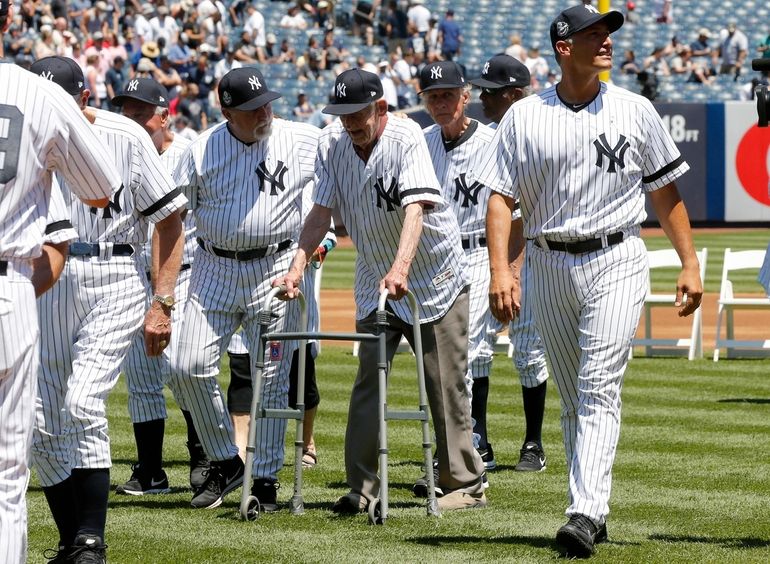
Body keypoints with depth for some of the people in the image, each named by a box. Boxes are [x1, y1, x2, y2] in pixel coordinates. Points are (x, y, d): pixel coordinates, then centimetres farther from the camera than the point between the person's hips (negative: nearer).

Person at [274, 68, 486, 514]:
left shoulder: (406, 137, -21)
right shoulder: (332, 143, -6)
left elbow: (415, 206, -33)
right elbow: (321, 211, -7)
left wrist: (401, 267, -47)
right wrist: (297, 268, -21)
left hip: (436, 277, -5)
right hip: (375, 280, 5)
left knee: (446, 385, -1)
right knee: (367, 382, 0)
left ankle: (465, 485, 7)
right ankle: (362, 489, 1)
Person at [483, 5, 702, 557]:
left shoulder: (635, 111, 3)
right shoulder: (523, 117, 2)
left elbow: (665, 189, 8)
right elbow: (501, 197, -1)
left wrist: (690, 263, 3)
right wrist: (500, 269, -14)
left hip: (617, 263, -2)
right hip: (550, 267, 2)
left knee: (599, 389, -15)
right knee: (573, 400, 9)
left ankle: (585, 515, -24)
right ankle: (595, 511, 19)